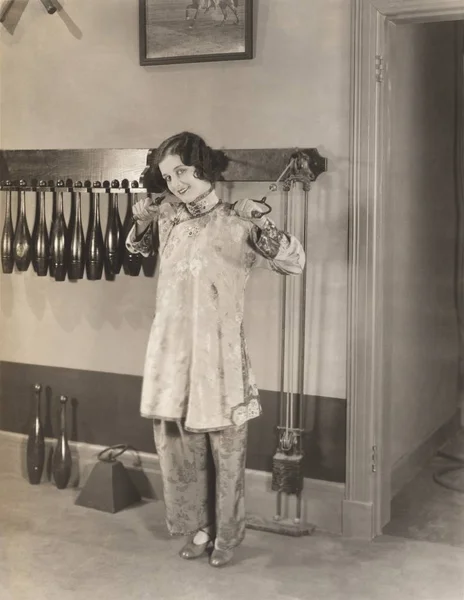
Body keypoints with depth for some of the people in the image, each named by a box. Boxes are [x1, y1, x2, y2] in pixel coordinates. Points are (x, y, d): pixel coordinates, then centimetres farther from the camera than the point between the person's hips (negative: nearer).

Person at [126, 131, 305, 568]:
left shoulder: (235, 225, -9)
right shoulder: (168, 218, 5)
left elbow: (294, 263, -14)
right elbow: (138, 249, 26)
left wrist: (262, 225, -28)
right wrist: (142, 220, 6)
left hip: (218, 353, -4)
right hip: (172, 351, 5)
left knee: (225, 447, 7)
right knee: (179, 445, 13)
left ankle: (226, 534, 26)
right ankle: (197, 526, 32)